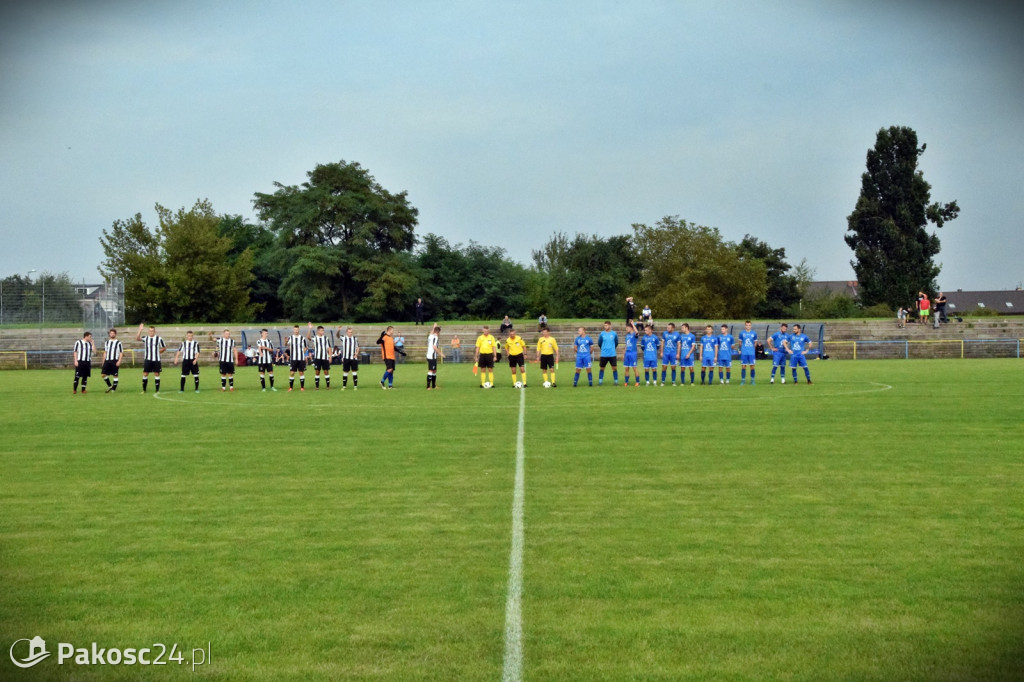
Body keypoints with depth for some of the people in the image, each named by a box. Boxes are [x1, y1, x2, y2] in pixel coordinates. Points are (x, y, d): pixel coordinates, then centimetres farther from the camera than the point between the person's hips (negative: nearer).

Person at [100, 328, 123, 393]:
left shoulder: (118, 343, 0)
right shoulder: (107, 342, 15)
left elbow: (121, 353, -2)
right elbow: (105, 352, 19)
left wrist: (119, 361, -12)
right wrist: (103, 361, 15)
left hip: (115, 361, -5)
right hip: (107, 361, 5)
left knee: (115, 375, -2)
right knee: (103, 374, -2)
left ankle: (114, 389, 6)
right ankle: (110, 386, 15)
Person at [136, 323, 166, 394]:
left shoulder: (159, 339, 1)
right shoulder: (145, 338, 4)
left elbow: (164, 348, 9)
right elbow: (137, 338, -14)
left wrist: (158, 351, -2)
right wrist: (140, 330, -23)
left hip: (156, 360, -1)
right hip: (147, 360, 1)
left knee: (157, 374, 1)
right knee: (145, 374, 1)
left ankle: (157, 390, 8)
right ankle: (144, 390, 11)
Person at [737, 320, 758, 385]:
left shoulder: (754, 333, 4)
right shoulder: (742, 333, 4)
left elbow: (755, 343, 14)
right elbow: (740, 342, 12)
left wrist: (753, 349, 9)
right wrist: (740, 350, 7)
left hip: (752, 353, 0)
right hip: (744, 353, 0)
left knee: (752, 366, 0)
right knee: (743, 366, 0)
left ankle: (752, 380, 10)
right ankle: (743, 380, 7)